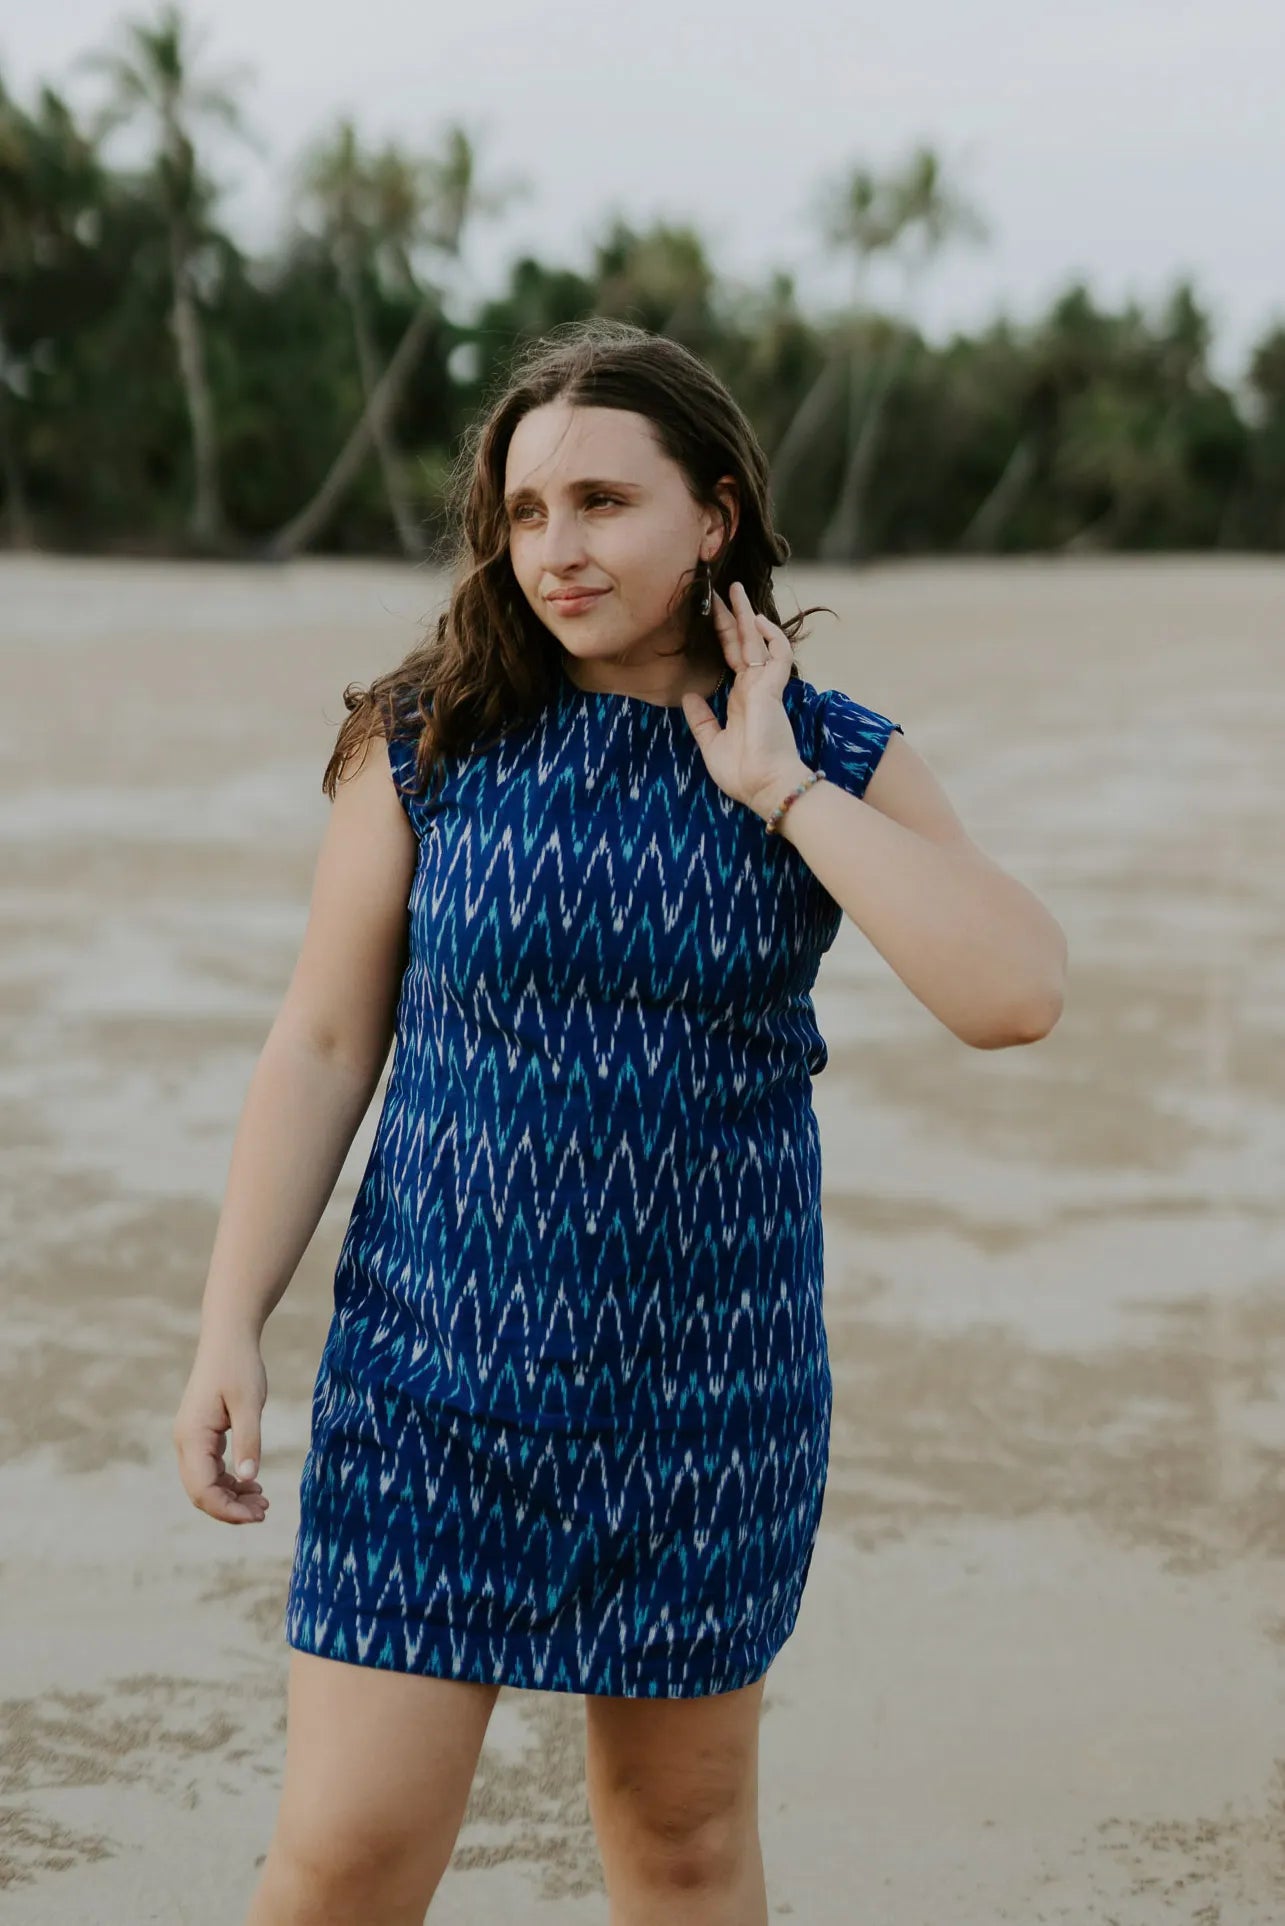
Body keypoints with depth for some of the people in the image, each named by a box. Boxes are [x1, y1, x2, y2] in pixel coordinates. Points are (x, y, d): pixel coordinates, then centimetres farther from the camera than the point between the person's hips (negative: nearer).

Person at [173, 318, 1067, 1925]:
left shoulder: (842, 768, -2)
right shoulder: (425, 747, -3)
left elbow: (1014, 994, -17)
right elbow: (321, 1050, 0)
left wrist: (781, 787, -15)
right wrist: (229, 1333, -4)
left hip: (712, 1383, 1)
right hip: (437, 1370, -1)